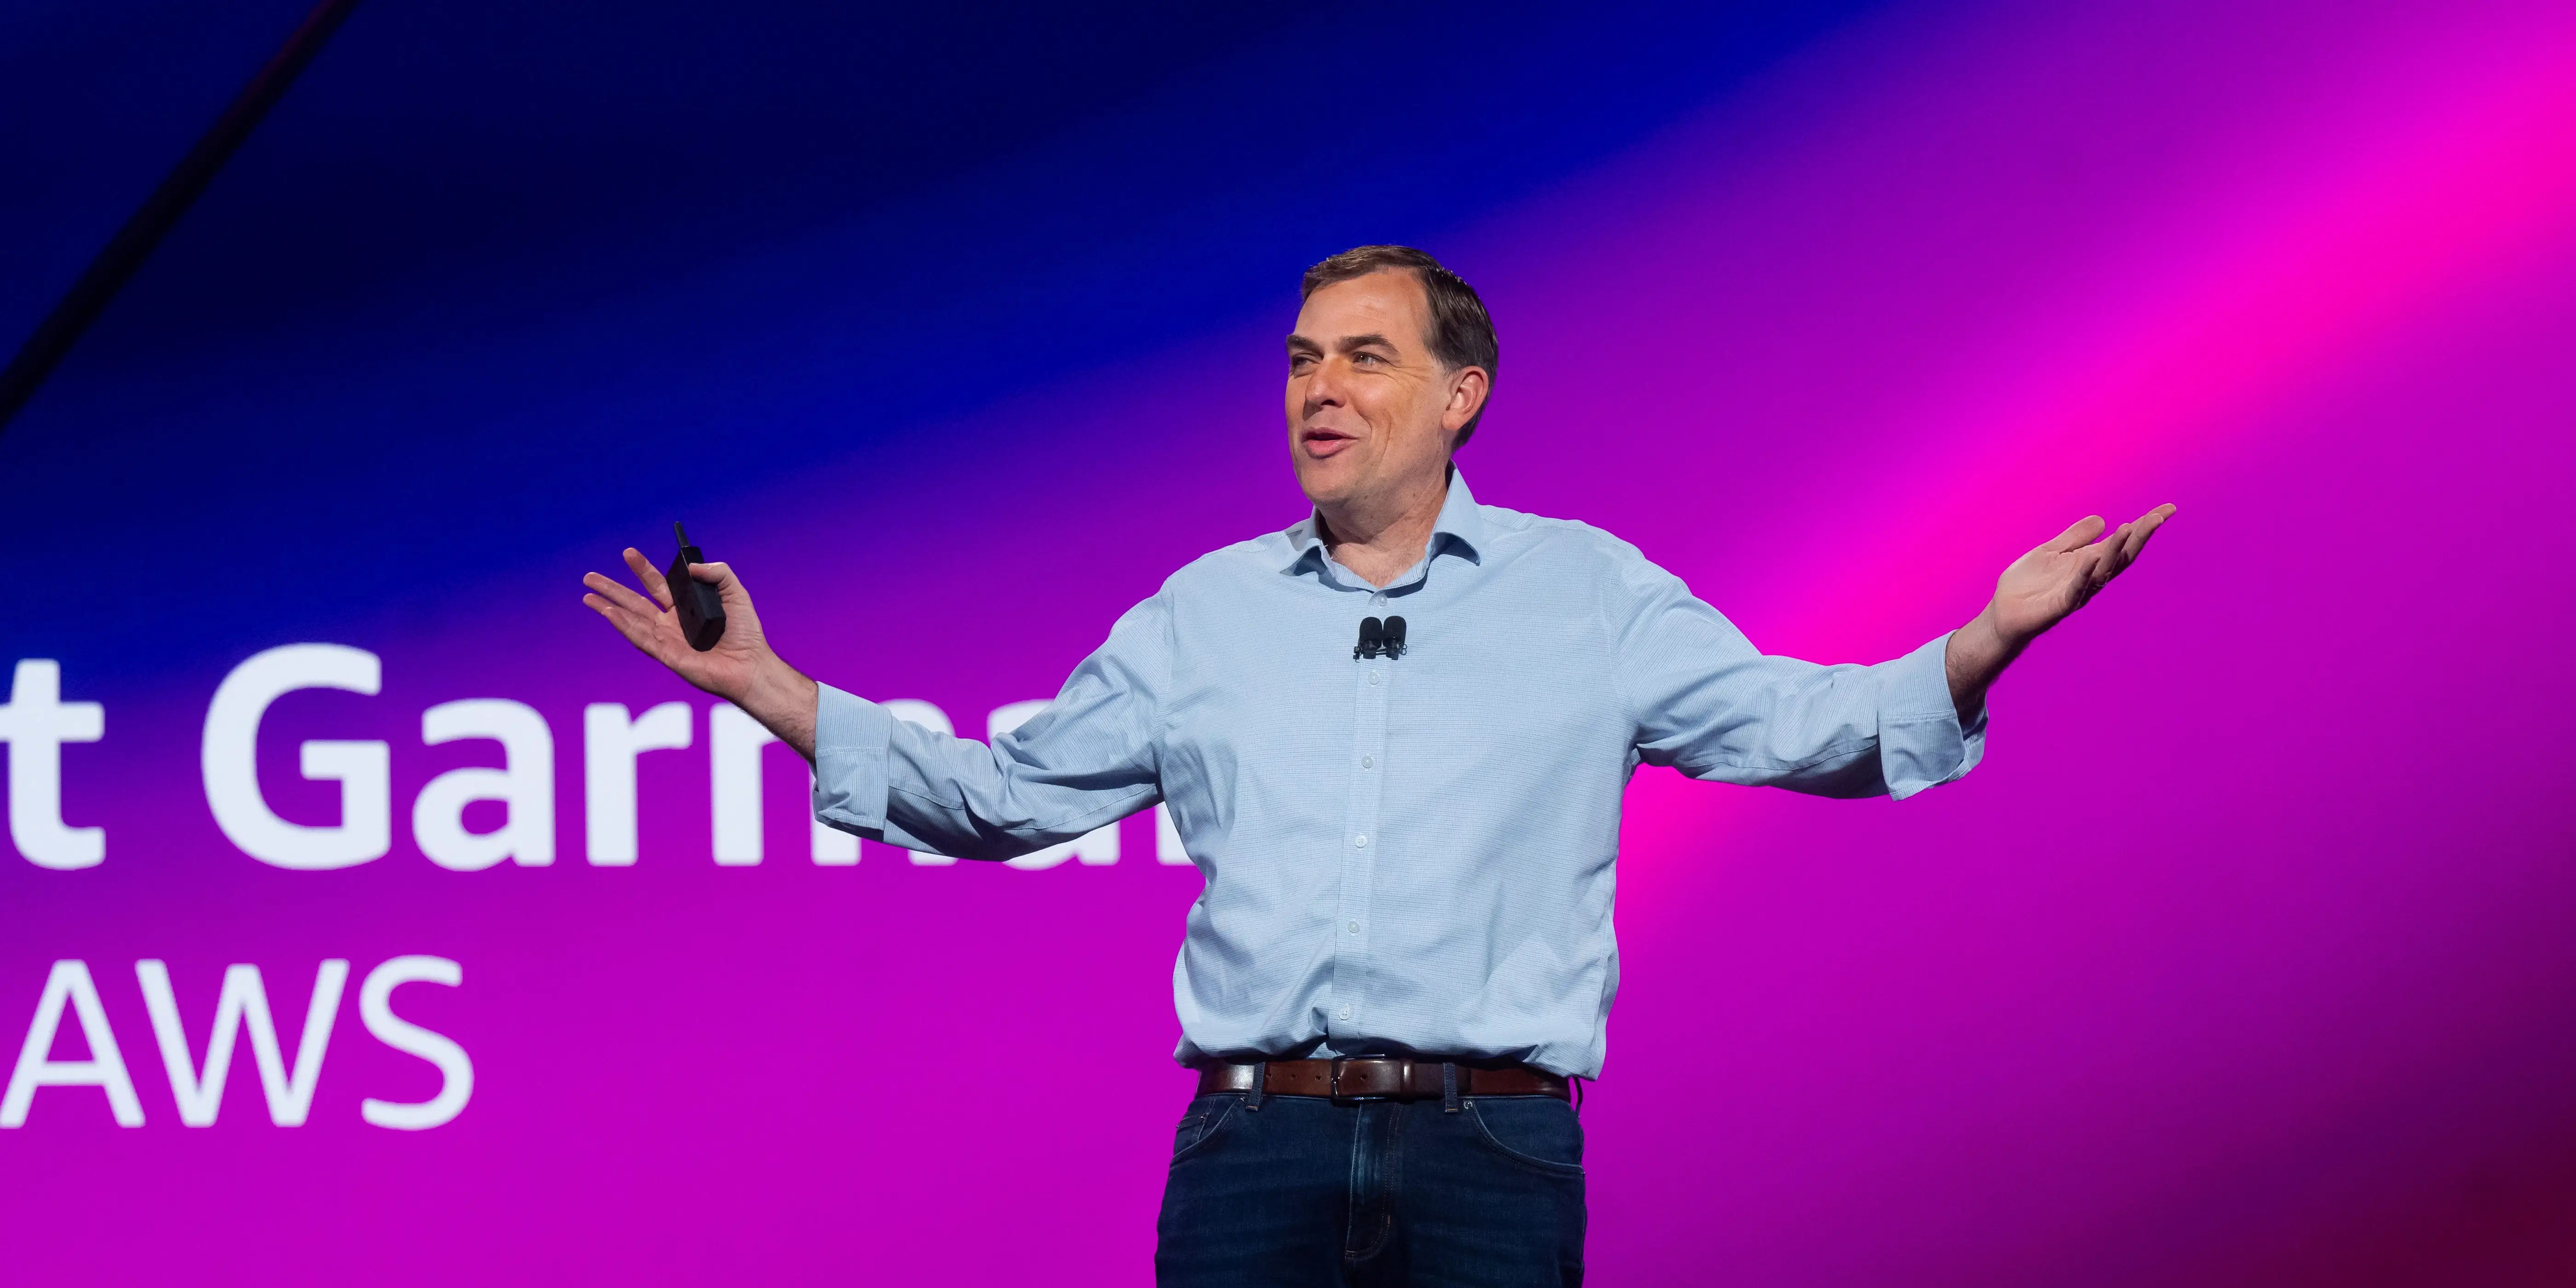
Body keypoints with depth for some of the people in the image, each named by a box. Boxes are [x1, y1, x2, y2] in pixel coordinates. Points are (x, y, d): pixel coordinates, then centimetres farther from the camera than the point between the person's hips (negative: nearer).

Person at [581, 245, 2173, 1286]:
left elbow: (1791, 724, 4)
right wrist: (766, 685, 12)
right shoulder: (1206, 611, 17)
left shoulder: (1590, 593, 10)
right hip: (1255, 1145, 2)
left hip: (1492, 1149, -2)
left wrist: (1985, 642, -13)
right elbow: (1003, 791, 20)